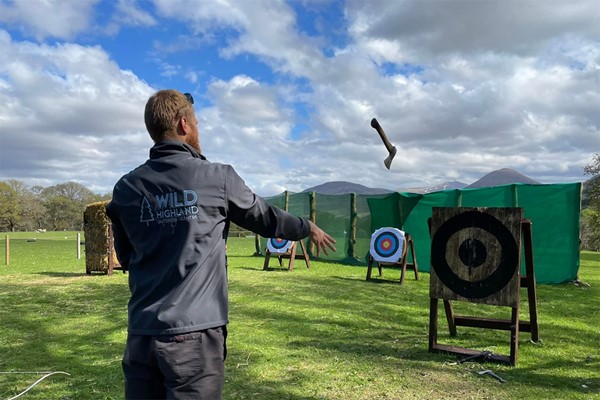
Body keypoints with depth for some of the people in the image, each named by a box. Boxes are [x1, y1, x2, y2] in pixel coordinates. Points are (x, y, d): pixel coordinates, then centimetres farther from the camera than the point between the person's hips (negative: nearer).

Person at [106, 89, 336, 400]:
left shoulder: (126, 188, 2)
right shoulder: (218, 178, -7)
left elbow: (125, 257, 13)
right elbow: (265, 217, 7)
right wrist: (309, 228, 24)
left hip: (142, 334, 4)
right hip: (194, 334, -3)